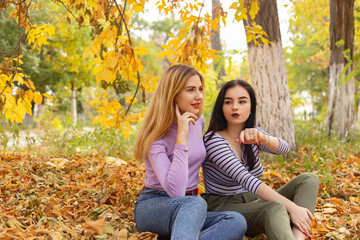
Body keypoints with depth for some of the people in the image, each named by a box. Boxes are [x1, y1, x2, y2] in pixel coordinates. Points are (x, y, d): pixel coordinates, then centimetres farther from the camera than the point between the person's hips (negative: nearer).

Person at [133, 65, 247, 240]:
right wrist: (181, 137, -27)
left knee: (237, 221, -24)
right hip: (152, 207, -6)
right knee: (195, 203, -40)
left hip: (186, 210, 7)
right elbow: (175, 191, -29)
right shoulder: (157, 135, -15)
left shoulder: (198, 121, 6)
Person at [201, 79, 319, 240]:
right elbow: (245, 179, -26)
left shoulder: (253, 135, 8)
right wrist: (292, 207, -33)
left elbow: (283, 149, -14)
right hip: (223, 207, -7)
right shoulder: (213, 140, -14)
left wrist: (261, 138, -39)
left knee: (308, 179, -10)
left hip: (252, 203, 7)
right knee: (275, 208, -35)